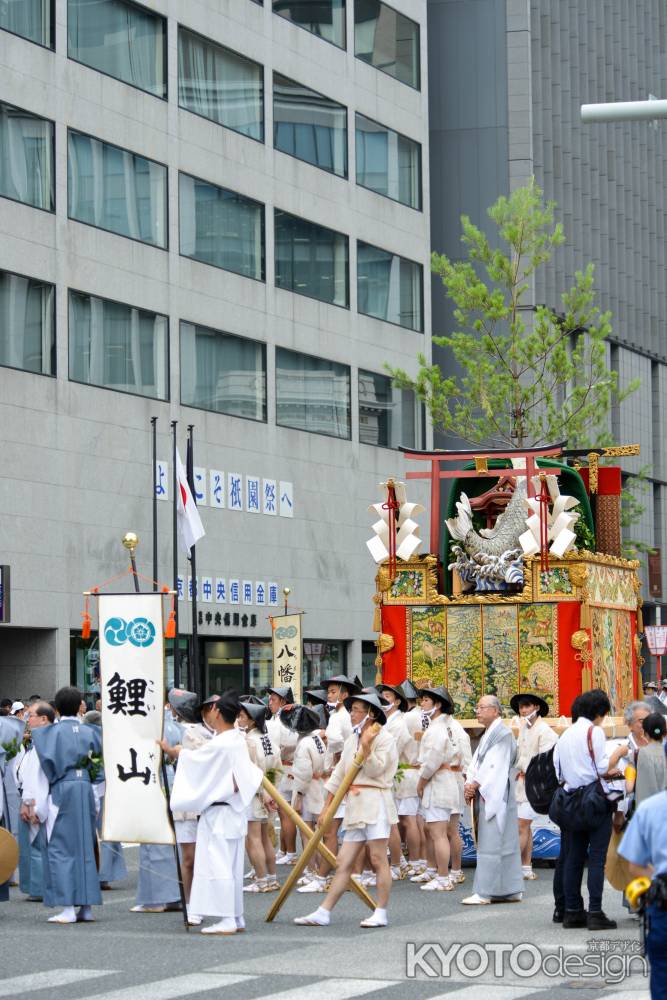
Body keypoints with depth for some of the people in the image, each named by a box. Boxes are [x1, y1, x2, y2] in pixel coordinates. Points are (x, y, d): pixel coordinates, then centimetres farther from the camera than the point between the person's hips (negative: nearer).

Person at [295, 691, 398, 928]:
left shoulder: (384, 739, -4)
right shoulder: (351, 741, 17)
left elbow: (376, 770, -12)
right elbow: (338, 776, 18)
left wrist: (366, 748, -23)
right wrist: (326, 808, 16)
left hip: (375, 802, -7)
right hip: (355, 805, 7)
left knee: (378, 859, -5)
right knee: (344, 862, 6)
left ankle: (381, 913, 2)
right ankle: (323, 913, 5)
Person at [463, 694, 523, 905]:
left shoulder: (502, 734, -13)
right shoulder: (488, 735, 16)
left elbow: (495, 766, -18)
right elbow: (477, 764, 12)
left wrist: (476, 785, -12)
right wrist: (470, 785, -3)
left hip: (496, 796, -9)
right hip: (485, 796, 9)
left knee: (490, 843, -8)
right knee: (505, 844, 10)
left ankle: (484, 892, -8)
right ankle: (512, 890, 13)